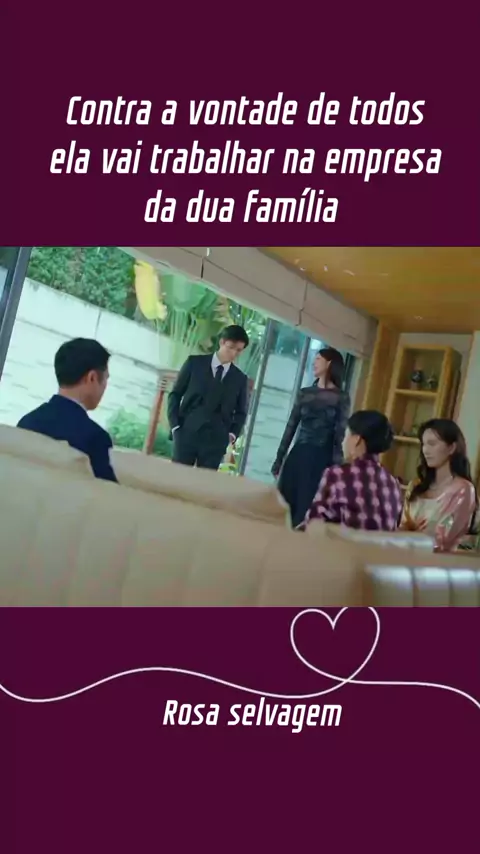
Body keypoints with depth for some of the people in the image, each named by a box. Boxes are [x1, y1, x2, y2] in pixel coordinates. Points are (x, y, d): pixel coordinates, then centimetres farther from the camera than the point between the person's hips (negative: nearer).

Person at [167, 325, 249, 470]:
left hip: (215, 441, 1)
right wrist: (175, 425, -2)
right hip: (187, 434, -1)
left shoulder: (240, 378, 10)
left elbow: (241, 412, 17)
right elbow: (175, 394, 8)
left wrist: (232, 434, 0)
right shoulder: (195, 363, 6)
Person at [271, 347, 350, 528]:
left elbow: (340, 434, -5)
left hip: (320, 458, -4)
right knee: (284, 504, 2)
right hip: (297, 454, 4)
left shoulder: (341, 397, 0)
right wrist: (279, 459, 9)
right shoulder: (305, 393, 11)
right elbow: (291, 427, 11)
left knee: (305, 507, -2)